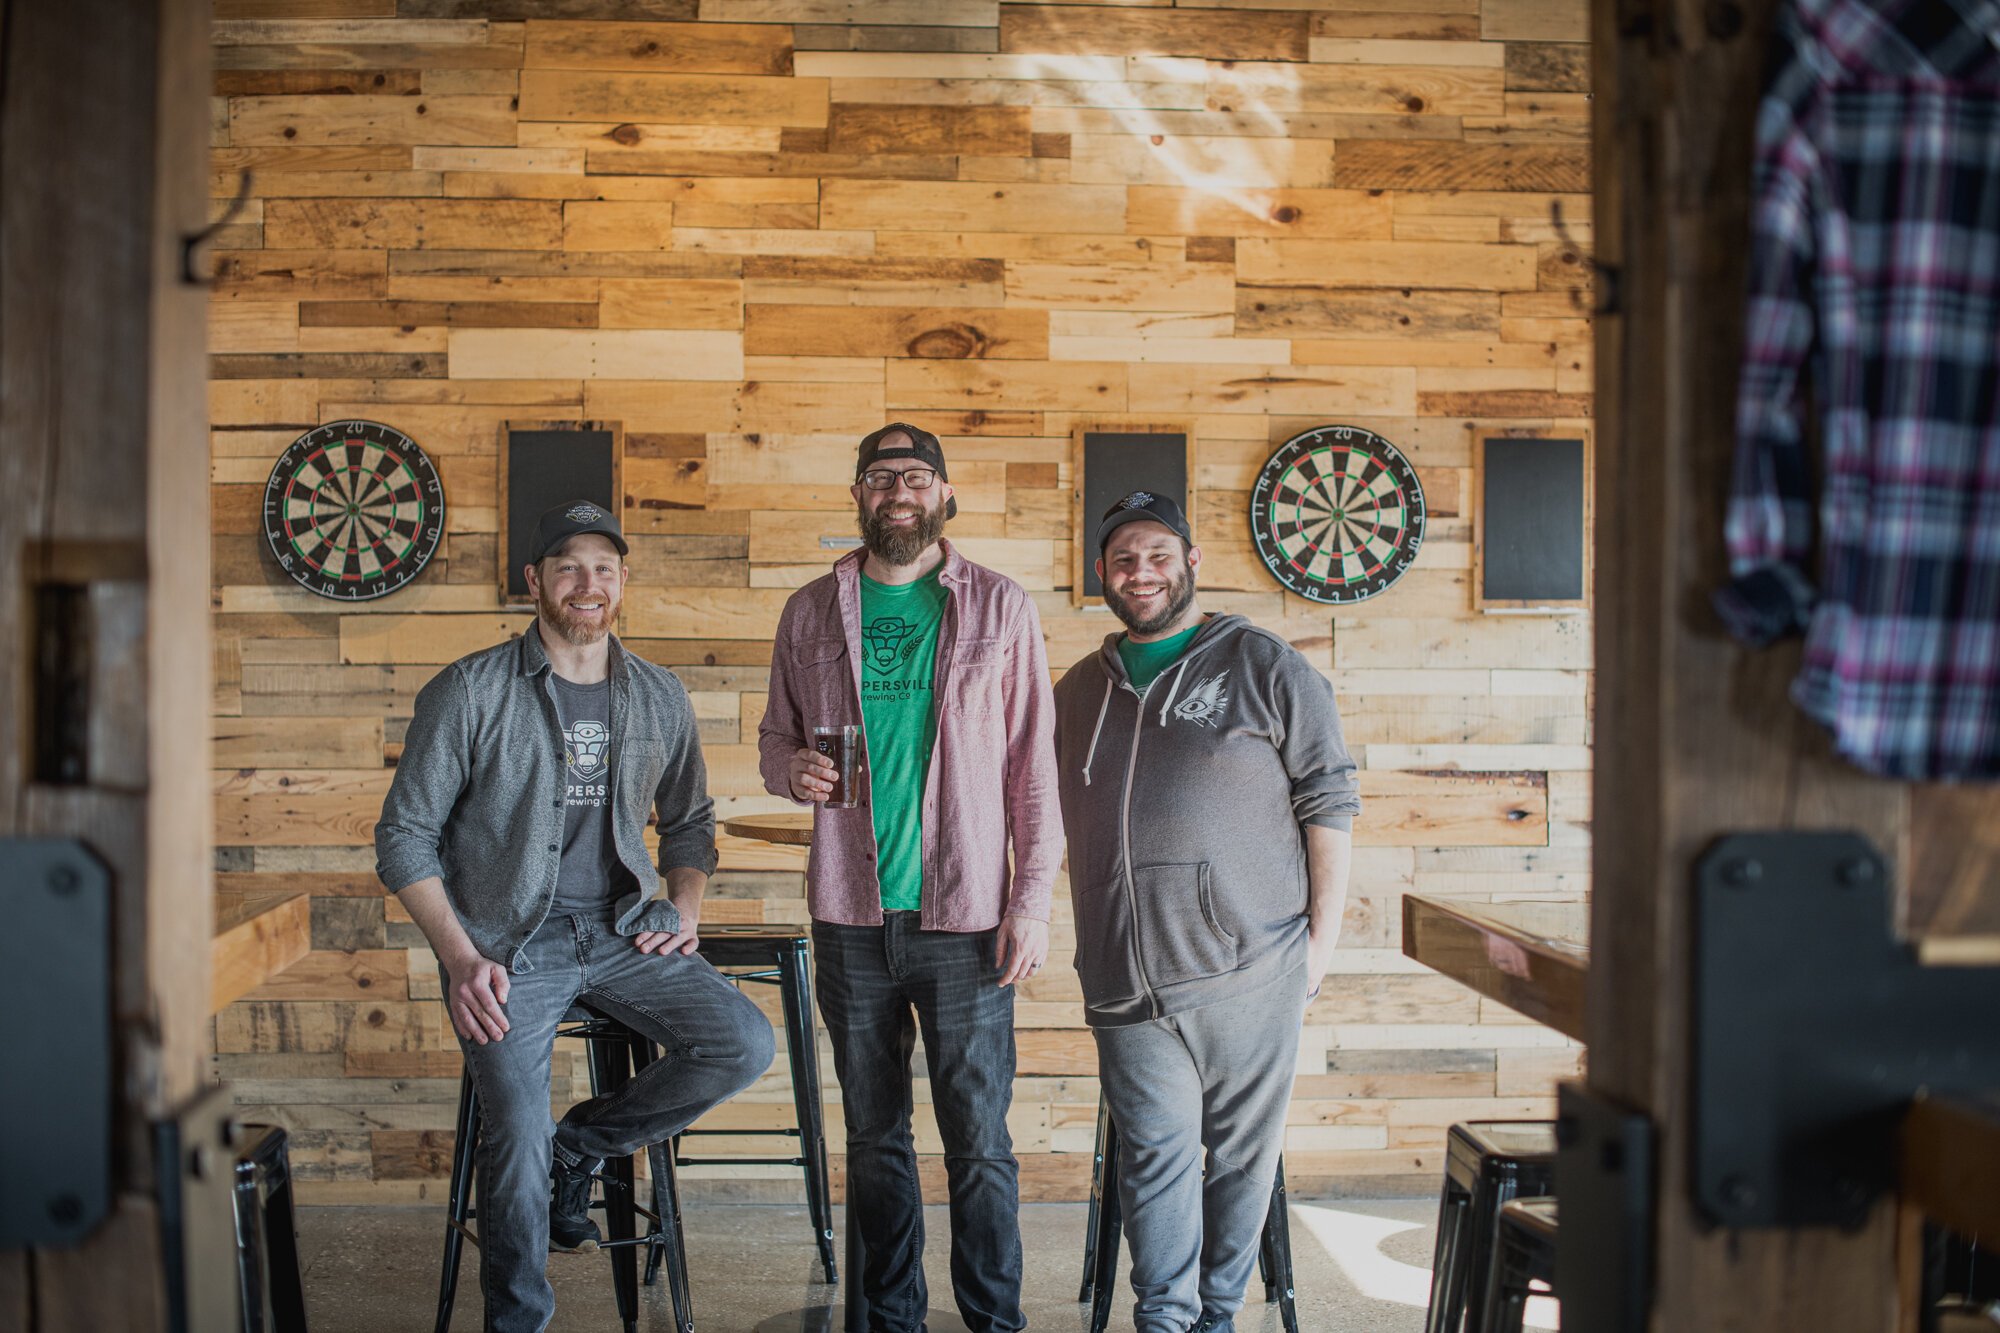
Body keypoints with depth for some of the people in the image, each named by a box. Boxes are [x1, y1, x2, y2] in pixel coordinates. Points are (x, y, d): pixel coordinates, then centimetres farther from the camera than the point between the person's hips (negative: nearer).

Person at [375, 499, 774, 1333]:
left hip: (624, 930, 4)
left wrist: (684, 907, 4)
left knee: (744, 1045, -19)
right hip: (509, 944, -4)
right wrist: (460, 958, -13)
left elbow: (690, 820, 23)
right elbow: (405, 836, -2)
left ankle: (580, 1143, 4)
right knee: (518, 1143, -21)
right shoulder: (470, 693, -4)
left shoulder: (659, 698, 9)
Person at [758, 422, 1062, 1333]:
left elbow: (1034, 762, 2)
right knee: (874, 1136, 12)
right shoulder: (812, 612, 8)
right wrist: (790, 769, -9)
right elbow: (776, 735, 16)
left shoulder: (999, 608, 2)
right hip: (852, 916, 2)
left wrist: (1033, 898, -5)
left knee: (979, 1141, 1)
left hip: (965, 915, -2)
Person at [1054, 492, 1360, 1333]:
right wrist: (1090, 953, 17)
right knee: (1156, 1154, 0)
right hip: (1126, 982, 3)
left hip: (1247, 970, -2)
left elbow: (1329, 803, 1)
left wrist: (1323, 936, -3)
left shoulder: (1266, 668, 2)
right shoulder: (1079, 692, 14)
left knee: (1242, 1153, 5)